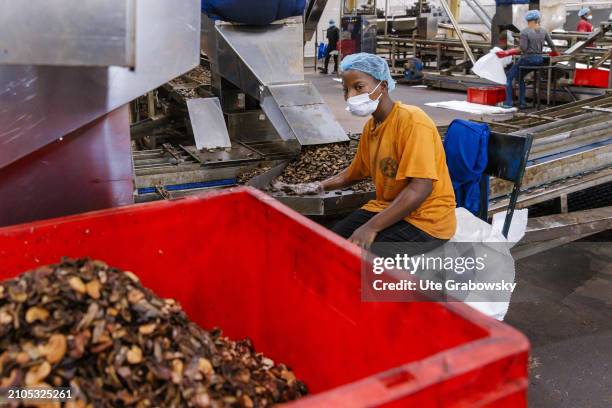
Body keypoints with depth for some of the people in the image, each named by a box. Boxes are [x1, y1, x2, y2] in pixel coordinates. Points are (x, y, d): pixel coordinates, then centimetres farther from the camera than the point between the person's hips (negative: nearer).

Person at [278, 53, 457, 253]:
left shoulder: (412, 121, -18)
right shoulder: (370, 126, 7)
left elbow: (420, 188, -27)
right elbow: (356, 171, 24)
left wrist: (371, 227, -30)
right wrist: (321, 186, 11)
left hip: (426, 219, -7)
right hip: (387, 209, 8)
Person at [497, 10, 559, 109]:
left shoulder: (524, 32, -13)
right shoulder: (543, 31, 2)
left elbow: (523, 48, -19)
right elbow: (552, 45, 7)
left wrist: (510, 51, -3)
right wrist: (555, 52, 27)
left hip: (527, 59, -6)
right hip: (539, 59, 6)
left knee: (509, 77, 11)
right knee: (520, 77, 26)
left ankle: (508, 103, 4)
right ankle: (522, 103, 21)